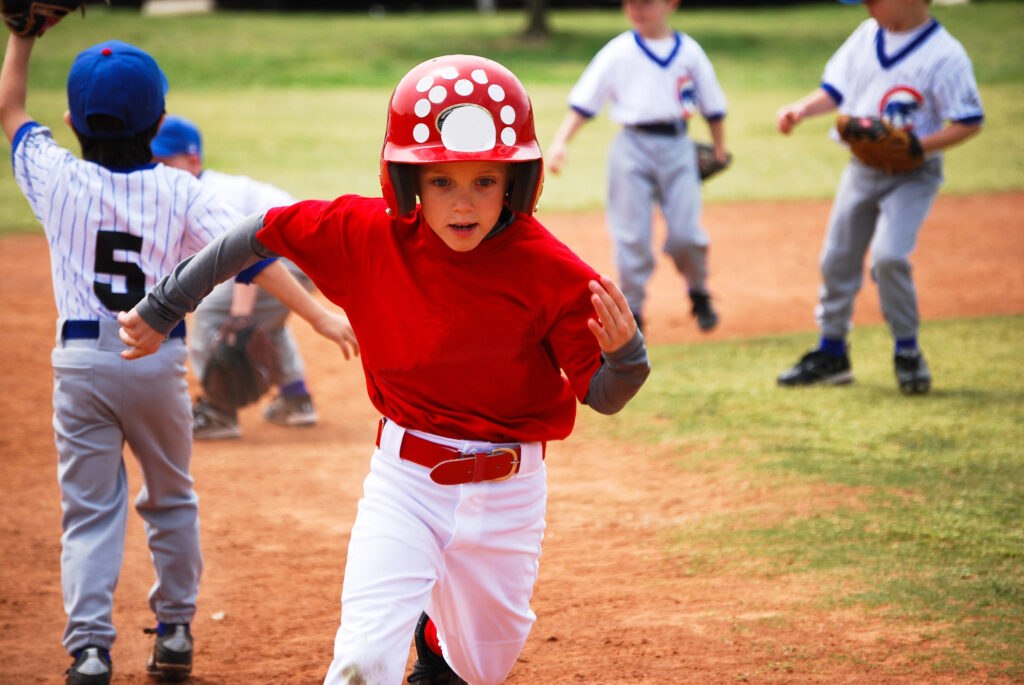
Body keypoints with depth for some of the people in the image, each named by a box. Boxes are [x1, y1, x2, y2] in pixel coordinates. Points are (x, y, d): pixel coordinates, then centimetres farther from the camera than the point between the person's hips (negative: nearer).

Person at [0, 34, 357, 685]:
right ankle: (174, 631, 25)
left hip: (82, 361, 0)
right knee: (170, 499, 20)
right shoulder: (180, 191, -7)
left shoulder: (57, 178, -5)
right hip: (157, 361, 0)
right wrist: (317, 313, -11)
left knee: (90, 510, 3)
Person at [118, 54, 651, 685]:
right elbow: (260, 232, -1)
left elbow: (605, 397, -14)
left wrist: (624, 352, -37)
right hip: (405, 477, 0)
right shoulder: (368, 236, -14)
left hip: (508, 490, 0)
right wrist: (163, 310, 6)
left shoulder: (549, 272, -18)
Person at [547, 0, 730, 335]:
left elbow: (712, 106, 14)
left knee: (685, 234, -6)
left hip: (677, 146, 1)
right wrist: (560, 141, -12)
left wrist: (719, 146, 7)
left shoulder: (689, 51, 8)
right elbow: (583, 102, -1)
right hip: (633, 147, -1)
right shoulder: (618, 52, 3)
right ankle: (632, 310, 9)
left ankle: (699, 293, 20)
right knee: (632, 235, -3)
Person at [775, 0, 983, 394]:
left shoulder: (944, 55, -17)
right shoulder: (868, 34, 2)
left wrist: (915, 146, -25)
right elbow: (835, 89, 9)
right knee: (837, 257, 10)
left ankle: (907, 352, -2)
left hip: (912, 173, -7)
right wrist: (801, 108, -10)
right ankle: (831, 354, 26)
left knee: (888, 255, -21)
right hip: (862, 167, 7)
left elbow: (970, 122, -15)